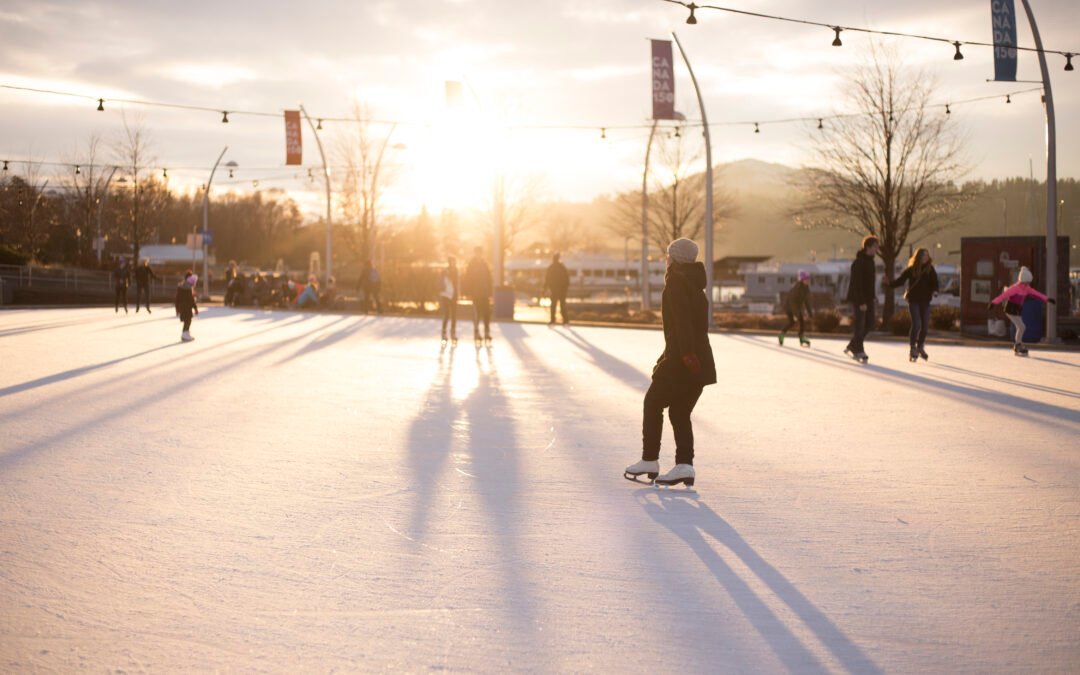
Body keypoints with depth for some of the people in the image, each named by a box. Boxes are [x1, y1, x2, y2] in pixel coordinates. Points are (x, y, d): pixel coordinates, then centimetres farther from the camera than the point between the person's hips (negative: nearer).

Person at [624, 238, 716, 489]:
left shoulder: (675, 281, -6)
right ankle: (684, 465, -1)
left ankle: (649, 461, 8)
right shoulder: (697, 288, 19)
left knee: (653, 403, 6)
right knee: (680, 412, 11)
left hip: (681, 361, -8)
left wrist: (686, 353, -28)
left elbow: (681, 318, -20)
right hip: (701, 362, 8)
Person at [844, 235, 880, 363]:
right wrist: (861, 302, -24)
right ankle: (859, 351, 9)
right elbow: (857, 284, -22)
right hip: (858, 299, -9)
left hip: (868, 298, 9)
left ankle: (851, 348, 19)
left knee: (869, 324, 11)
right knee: (859, 325, -1)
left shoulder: (869, 260, 12)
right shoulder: (859, 262, -18)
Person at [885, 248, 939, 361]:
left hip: (925, 301, 3)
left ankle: (920, 347, 25)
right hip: (913, 300, -3)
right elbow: (899, 280, -5)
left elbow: (934, 283, -1)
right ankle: (913, 349, -3)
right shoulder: (911, 269, -4)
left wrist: (934, 291, -23)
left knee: (925, 325, 5)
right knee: (916, 324, -13)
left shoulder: (930, 270, 2)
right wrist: (888, 284, -20)